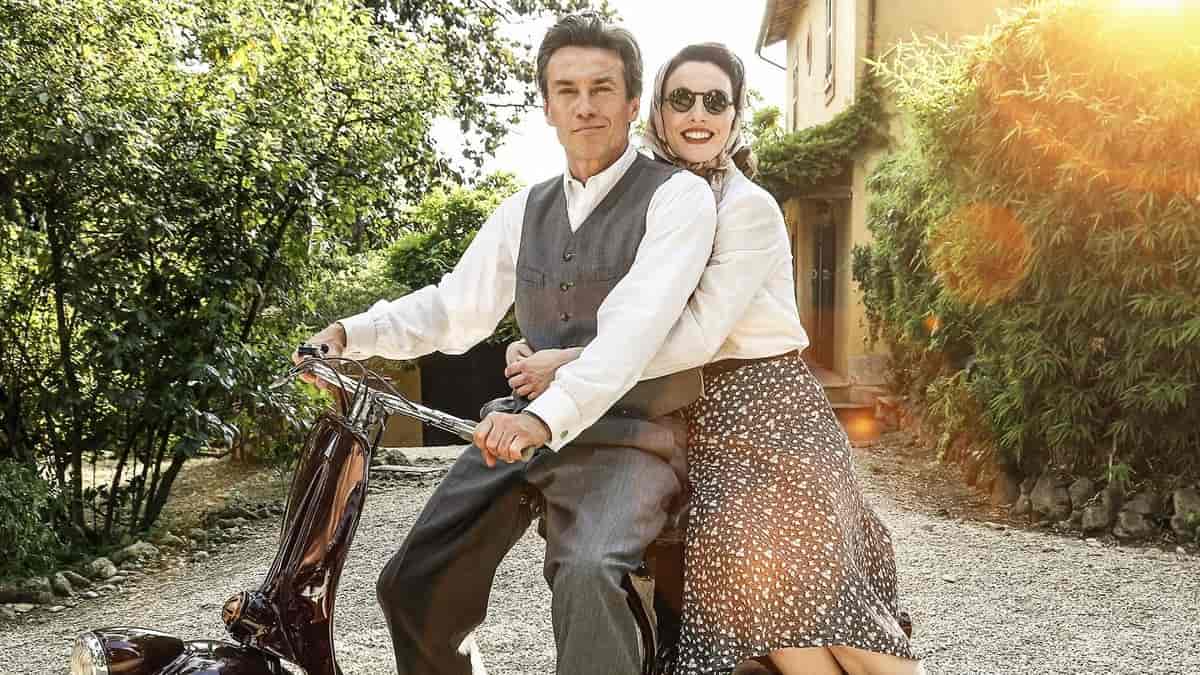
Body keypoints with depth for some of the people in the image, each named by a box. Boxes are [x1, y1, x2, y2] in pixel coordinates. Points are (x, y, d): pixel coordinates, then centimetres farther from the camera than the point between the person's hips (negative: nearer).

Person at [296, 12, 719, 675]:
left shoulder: (678, 196, -8)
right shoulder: (525, 210, 13)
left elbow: (633, 327, -22)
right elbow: (454, 306, 19)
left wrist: (547, 417, -35)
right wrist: (352, 334, 4)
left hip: (625, 432, -6)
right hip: (520, 427, 6)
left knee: (585, 579, -34)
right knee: (413, 588, 6)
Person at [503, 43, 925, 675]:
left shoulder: (749, 207, -11)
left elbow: (699, 334, -22)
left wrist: (566, 365, -20)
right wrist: (534, 350, -7)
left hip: (770, 413, -5)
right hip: (708, 425, 5)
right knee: (760, 590, 0)